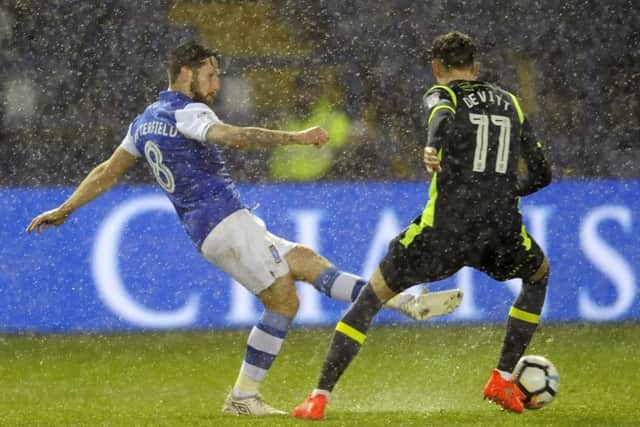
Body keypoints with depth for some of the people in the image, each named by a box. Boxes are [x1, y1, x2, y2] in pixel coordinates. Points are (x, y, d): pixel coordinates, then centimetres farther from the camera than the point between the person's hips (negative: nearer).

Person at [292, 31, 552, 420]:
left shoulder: (442, 94, 9)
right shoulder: (508, 102, 21)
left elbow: (444, 116, -19)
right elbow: (541, 173, 25)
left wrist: (432, 146, -37)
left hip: (444, 227, -3)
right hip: (502, 229, 3)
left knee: (373, 294, 13)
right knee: (539, 275, 35)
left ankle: (320, 396, 5)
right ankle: (503, 381, 26)